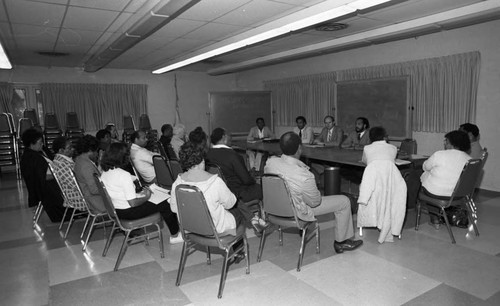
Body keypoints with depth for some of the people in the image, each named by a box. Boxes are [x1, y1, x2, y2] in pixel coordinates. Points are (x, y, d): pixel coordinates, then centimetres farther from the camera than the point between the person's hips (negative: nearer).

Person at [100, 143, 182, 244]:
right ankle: (175, 235, 20)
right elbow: (133, 203, -26)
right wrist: (146, 197, -7)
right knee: (164, 205, 3)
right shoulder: (124, 175, -27)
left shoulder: (104, 174, 0)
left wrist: (140, 194, 10)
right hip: (127, 212, -9)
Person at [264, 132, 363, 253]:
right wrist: (318, 194, 3)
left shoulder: (270, 162, -20)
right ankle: (341, 242, 26)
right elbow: (315, 202, -18)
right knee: (344, 201, 7)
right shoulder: (305, 177, -37)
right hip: (297, 213, -6)